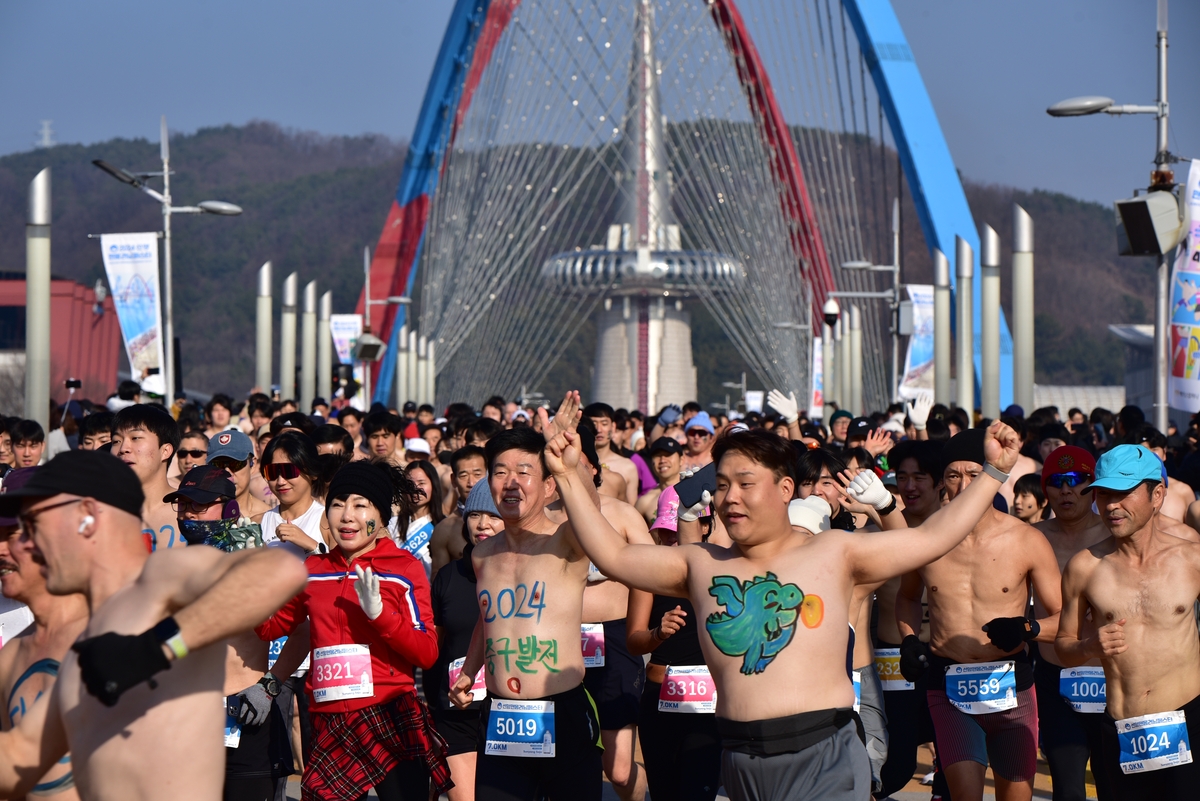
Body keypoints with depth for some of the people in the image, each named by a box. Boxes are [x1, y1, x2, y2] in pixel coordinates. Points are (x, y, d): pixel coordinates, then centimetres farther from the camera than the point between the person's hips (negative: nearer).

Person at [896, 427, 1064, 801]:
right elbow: (907, 597, 23)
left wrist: (1027, 629, -19)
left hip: (1011, 687, 0)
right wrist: (908, 639, 5)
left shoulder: (1027, 541, -4)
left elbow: (1063, 618, 0)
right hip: (950, 688, 0)